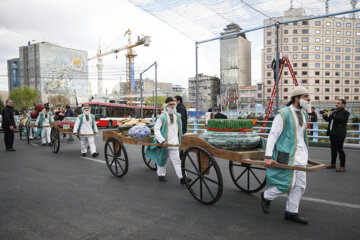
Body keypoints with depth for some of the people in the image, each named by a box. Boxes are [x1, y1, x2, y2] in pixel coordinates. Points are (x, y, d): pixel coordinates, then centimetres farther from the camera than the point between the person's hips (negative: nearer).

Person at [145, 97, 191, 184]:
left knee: (176, 160, -3)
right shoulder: (162, 117, -9)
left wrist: (179, 140, 20)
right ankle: (161, 174, 32)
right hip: (163, 143, -3)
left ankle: (182, 177, -5)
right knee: (162, 159, 14)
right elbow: (156, 129, -12)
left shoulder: (178, 116, 8)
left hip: (174, 143, 3)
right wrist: (162, 141, -19)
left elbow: (180, 129, 21)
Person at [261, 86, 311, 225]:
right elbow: (272, 135, -16)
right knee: (288, 184, -6)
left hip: (300, 155, 8)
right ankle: (266, 196, 19)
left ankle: (291, 212, 23)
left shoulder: (303, 114, 11)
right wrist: (268, 157, -23)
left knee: (300, 185, 9)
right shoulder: (283, 114, -13)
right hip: (286, 154, -8)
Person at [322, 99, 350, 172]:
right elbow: (328, 120, 21)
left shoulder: (345, 113, -6)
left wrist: (329, 115, -21)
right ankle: (333, 164, 22)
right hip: (333, 134, 8)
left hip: (339, 135, -8)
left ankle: (342, 166, 1)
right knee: (333, 149, 13)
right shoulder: (334, 112, 19)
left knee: (340, 150, -5)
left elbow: (339, 118, -22)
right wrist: (325, 116, 2)